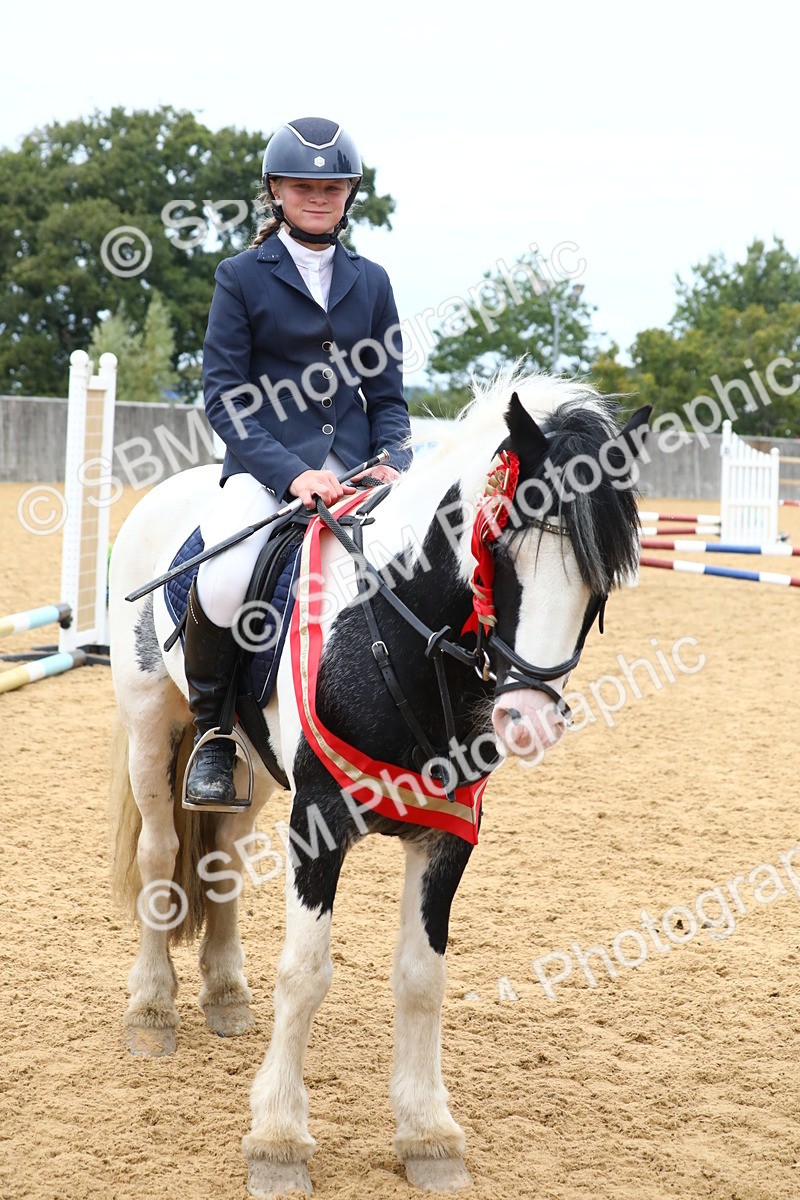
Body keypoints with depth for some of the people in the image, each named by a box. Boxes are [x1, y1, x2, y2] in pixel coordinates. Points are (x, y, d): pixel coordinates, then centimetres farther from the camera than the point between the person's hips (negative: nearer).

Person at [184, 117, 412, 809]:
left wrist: (393, 465, -5)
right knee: (224, 576, -33)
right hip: (267, 467, -3)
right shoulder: (242, 276, 4)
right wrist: (292, 473, -16)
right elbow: (224, 396, -3)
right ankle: (212, 732, -8)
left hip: (357, 471, 4)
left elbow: (388, 394, 16)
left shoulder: (370, 281, 15)